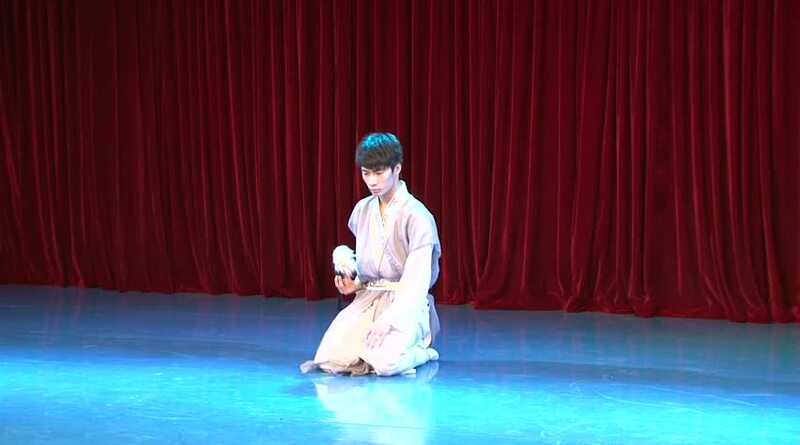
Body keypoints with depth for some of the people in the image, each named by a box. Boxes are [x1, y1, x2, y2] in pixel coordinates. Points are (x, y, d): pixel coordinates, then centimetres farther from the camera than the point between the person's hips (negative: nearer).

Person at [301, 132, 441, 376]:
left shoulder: (417, 216, -11)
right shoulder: (362, 210, 9)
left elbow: (418, 281, -17)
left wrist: (388, 319, -27)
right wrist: (355, 284, 1)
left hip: (407, 303, -5)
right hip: (369, 299, 5)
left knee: (384, 362, -31)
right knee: (332, 357, -23)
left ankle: (420, 351, 2)